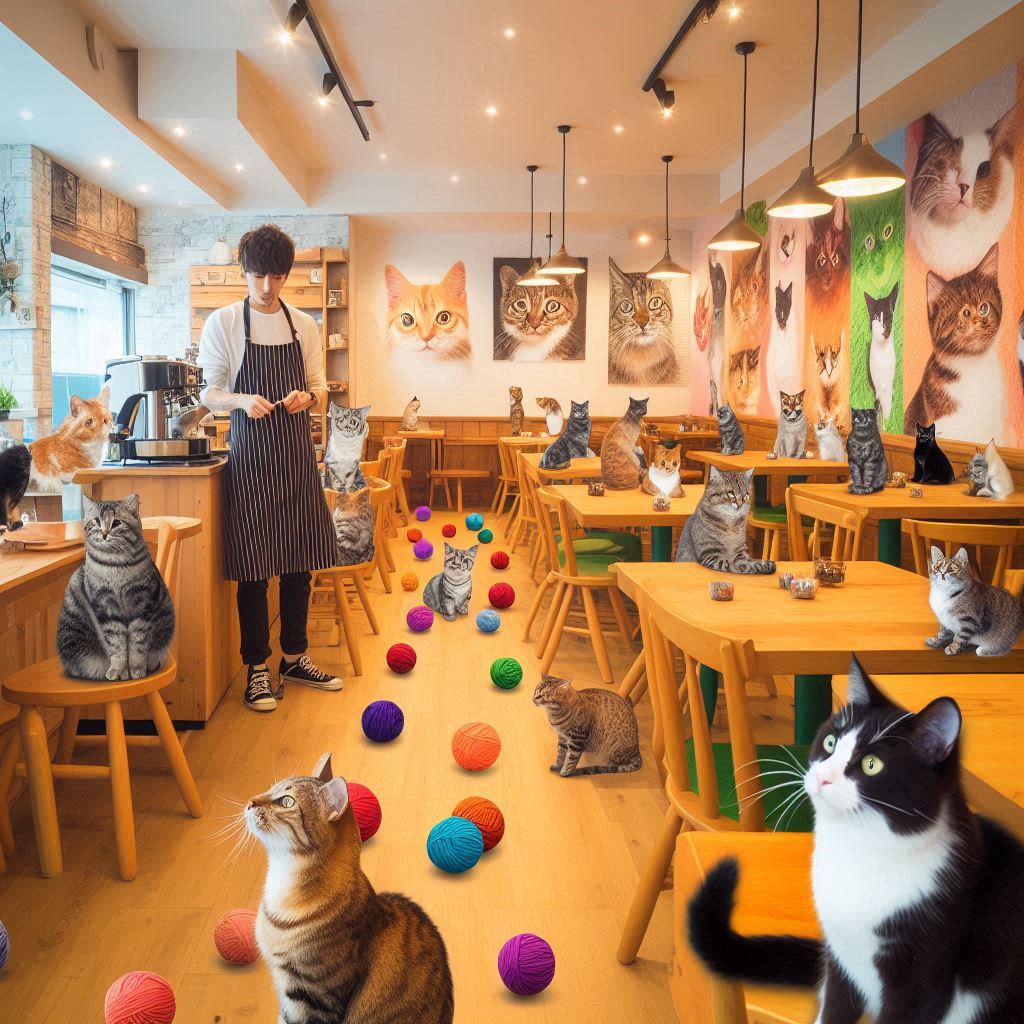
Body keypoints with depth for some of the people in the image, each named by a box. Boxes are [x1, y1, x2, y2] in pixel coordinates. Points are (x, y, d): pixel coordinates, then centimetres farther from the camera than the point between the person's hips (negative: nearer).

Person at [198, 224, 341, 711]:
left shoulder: (304, 325, 9)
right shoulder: (223, 323, -1)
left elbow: (320, 389, 12)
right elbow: (209, 394, 0)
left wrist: (308, 396, -11)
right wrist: (243, 400, -20)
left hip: (297, 454, 4)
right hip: (251, 456, -3)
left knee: (300, 561, 8)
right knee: (253, 565, -2)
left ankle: (295, 657, 23)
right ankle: (257, 667, 10)